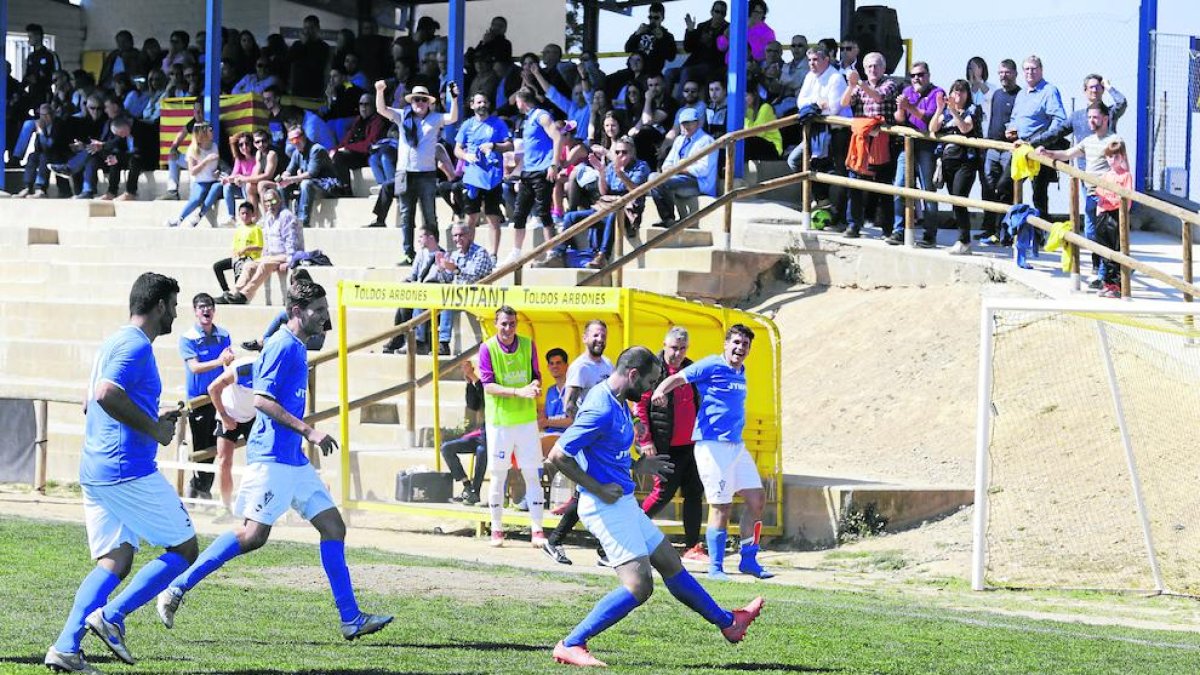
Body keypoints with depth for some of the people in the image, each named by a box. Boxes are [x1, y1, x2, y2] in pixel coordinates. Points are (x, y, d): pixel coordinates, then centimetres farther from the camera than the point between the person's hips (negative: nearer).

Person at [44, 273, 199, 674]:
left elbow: (91, 403, 27)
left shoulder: (115, 343, 19)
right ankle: (112, 615, -9)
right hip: (130, 472, -9)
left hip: (94, 472, 9)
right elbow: (107, 394, -26)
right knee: (184, 550, 2)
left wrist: (155, 418, 23)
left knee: (115, 561, 7)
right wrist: (154, 430, -17)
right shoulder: (136, 346, -11)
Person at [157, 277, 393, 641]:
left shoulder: (297, 348, 18)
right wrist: (308, 431, -20)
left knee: (333, 526, 4)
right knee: (253, 535, -13)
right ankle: (176, 590, -6)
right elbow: (261, 400, -19)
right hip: (272, 457, -10)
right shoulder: (283, 346, -12)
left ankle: (351, 618, 4)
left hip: (294, 460, 10)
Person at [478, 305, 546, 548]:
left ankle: (537, 531, 0)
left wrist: (535, 385, -16)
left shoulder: (528, 345, 2)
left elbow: (536, 375, 9)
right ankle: (497, 530, 15)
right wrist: (519, 392, -24)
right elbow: (489, 386, -12)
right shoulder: (487, 349, -6)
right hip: (499, 421, -2)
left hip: (526, 420, 2)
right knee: (498, 477, 4)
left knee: (532, 475, 0)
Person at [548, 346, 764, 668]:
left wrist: (637, 466, 15)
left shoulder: (618, 404, 11)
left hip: (623, 505, 11)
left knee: (670, 563, 22)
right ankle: (571, 645, -15)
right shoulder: (601, 410, -21)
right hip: (607, 508, -11)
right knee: (639, 586, -18)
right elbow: (558, 456, -24)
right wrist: (600, 490, -19)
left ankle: (727, 622, 37)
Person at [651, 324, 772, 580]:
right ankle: (716, 567, 2)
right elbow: (678, 378, -15)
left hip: (736, 445, 8)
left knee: (757, 498, 6)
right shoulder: (711, 366, -7)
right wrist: (660, 391, -34)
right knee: (721, 506, -7)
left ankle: (748, 560, 17)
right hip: (712, 444, -8)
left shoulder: (740, 371, 15)